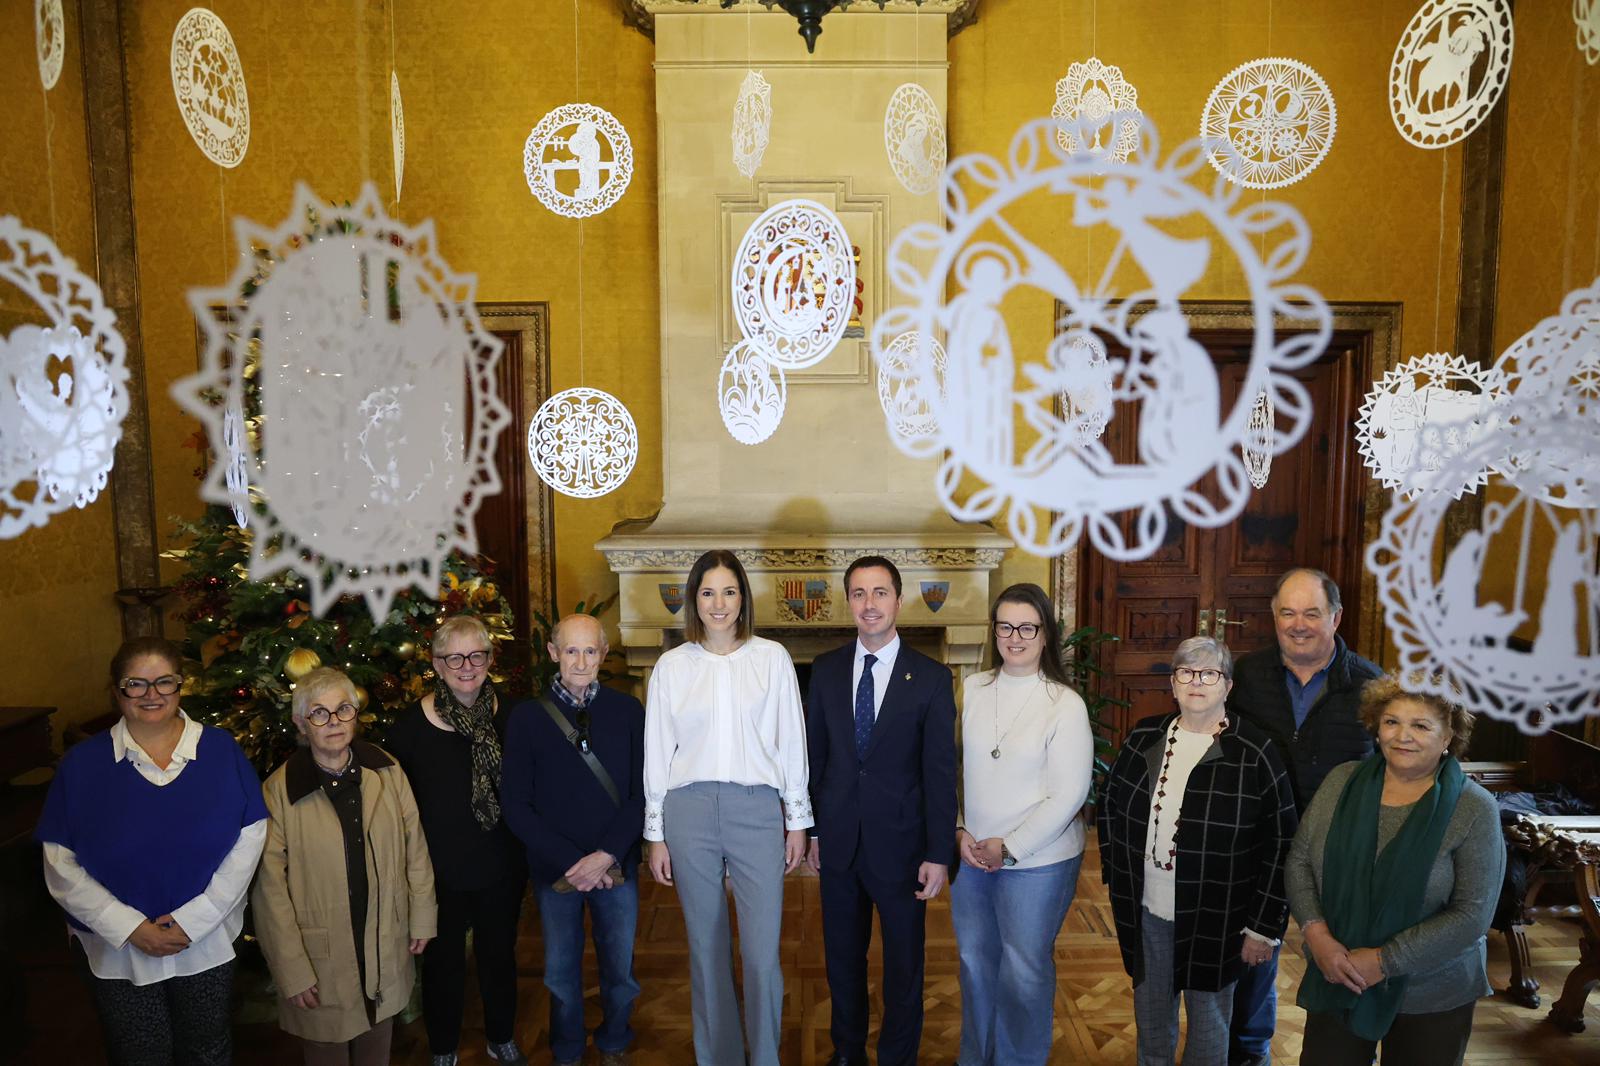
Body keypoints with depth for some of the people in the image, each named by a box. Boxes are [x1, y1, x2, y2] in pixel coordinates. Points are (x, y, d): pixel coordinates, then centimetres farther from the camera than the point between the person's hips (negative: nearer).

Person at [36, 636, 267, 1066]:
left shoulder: (221, 750, -7)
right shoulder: (82, 764, -7)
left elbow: (249, 838, -10)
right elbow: (60, 867, -7)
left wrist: (194, 920, -15)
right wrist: (130, 928, -14)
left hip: (209, 945, 0)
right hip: (118, 951, 0)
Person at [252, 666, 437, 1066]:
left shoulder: (387, 771, -4)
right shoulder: (279, 789, -14)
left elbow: (415, 847, 3)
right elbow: (270, 887, -12)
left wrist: (422, 917, 6)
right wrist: (292, 970, -11)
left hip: (385, 947, 3)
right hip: (322, 955, -3)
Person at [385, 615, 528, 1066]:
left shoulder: (507, 715, -7)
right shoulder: (411, 725, -15)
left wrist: (523, 852, 2)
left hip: (501, 867, 2)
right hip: (440, 873, -2)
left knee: (500, 954, 20)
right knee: (443, 961, 17)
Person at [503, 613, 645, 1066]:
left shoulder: (627, 710, -4)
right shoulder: (527, 716, -6)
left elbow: (643, 792, -4)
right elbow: (517, 806, -6)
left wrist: (606, 855, -14)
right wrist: (572, 861, -12)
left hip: (616, 865, 0)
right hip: (555, 868, 0)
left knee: (620, 970, 13)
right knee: (561, 973, 14)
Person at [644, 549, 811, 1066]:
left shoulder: (772, 658, 1)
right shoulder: (672, 665, 3)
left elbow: (791, 742, 5)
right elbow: (657, 752, 6)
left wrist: (797, 821, 5)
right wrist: (656, 834, 5)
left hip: (756, 809, -1)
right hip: (690, 809, 1)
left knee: (762, 952, -2)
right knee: (707, 949, 12)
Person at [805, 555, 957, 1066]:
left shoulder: (931, 678, -9)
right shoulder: (825, 670, 0)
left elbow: (941, 773, -9)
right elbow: (814, 755, 5)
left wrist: (939, 854, -11)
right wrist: (812, 830, 5)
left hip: (899, 843, -3)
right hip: (838, 841, 3)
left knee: (904, 964, 12)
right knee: (842, 958, 19)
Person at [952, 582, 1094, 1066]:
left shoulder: (1066, 704, -13)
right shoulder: (971, 690, -1)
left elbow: (1068, 795, -14)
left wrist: (1008, 847, -14)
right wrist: (958, 831, -6)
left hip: (1036, 861, -4)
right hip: (969, 856, 4)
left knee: (1024, 968, 8)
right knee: (975, 959, 19)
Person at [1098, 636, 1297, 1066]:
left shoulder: (1255, 754, -11)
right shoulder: (1144, 739, 1)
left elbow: (1280, 845, -10)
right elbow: (1110, 807, 11)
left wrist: (1264, 927, -10)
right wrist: (1115, 876, 8)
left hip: (1214, 918, -3)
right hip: (1146, 910, 3)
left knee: (1208, 1019, 14)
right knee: (1150, 1015, 19)